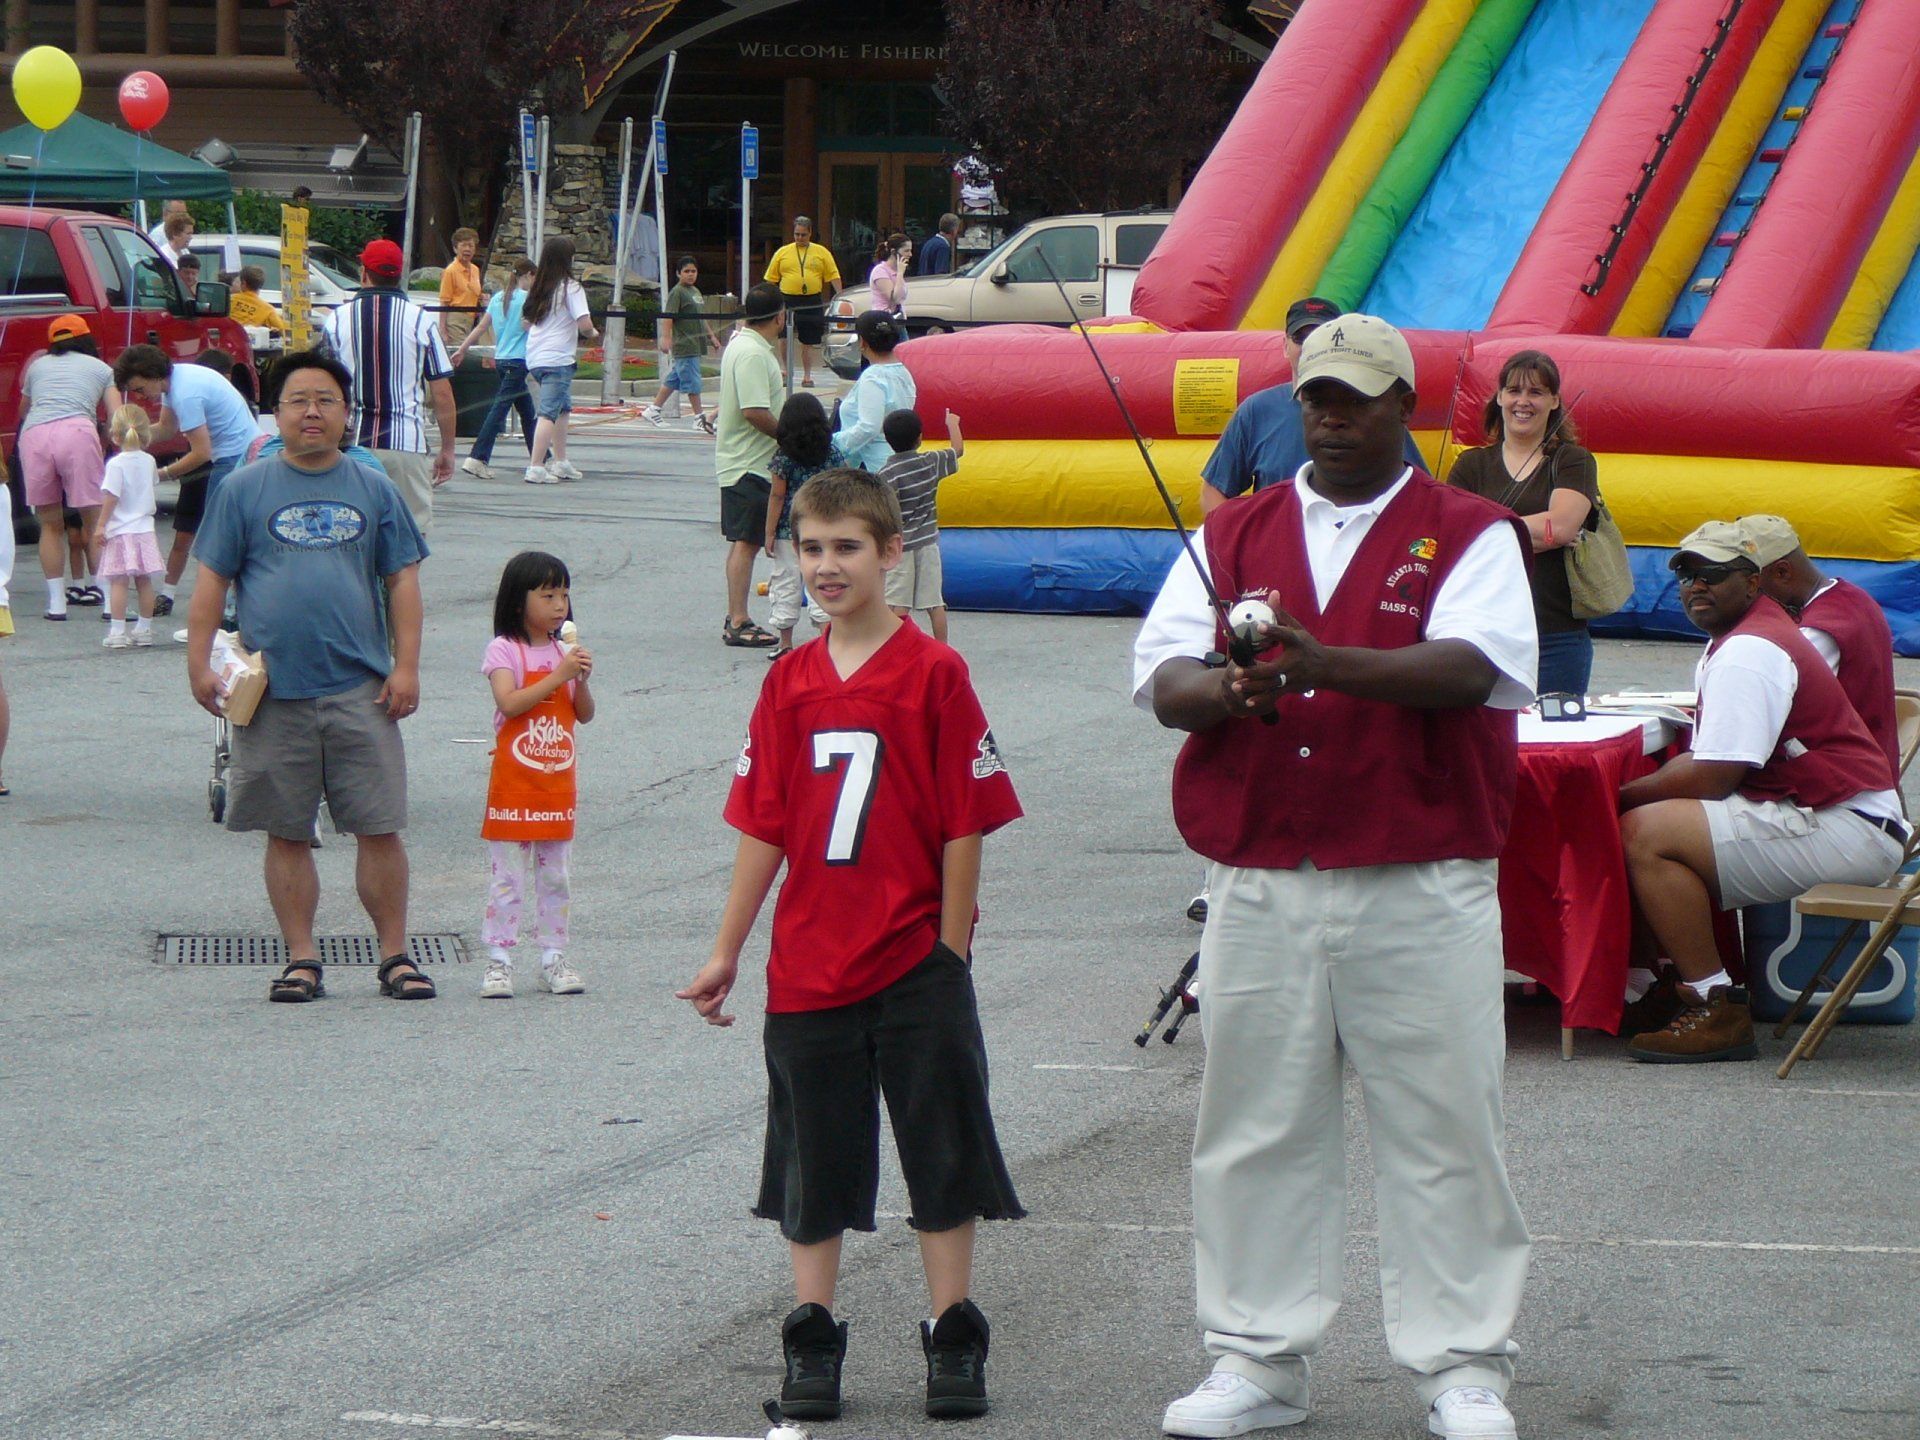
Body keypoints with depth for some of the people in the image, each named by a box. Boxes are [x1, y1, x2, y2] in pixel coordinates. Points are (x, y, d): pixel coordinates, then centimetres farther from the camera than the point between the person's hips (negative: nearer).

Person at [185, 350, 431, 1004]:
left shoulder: (373, 490, 9)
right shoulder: (244, 490, 6)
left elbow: (402, 582, 9)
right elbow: (212, 582, 5)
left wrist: (406, 666, 0)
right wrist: (199, 663, -3)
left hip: (360, 690, 0)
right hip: (273, 692, 0)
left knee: (379, 828, -1)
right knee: (287, 833, 5)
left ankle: (395, 955, 8)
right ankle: (301, 959, 12)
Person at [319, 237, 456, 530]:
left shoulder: (336, 320, 4)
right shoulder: (421, 321, 1)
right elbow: (442, 394, 0)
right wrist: (447, 450, 9)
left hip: (352, 442, 1)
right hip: (406, 442, -1)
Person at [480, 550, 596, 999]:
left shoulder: (565, 651, 8)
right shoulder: (504, 650, -7)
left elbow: (584, 714, 7)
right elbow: (509, 703, -22)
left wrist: (582, 680, -12)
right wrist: (558, 675, -23)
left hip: (557, 781, 5)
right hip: (514, 781, -5)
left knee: (556, 877, 9)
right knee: (507, 877, -2)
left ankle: (553, 959, 15)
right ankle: (498, 962, 0)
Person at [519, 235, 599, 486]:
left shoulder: (537, 287, 11)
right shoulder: (570, 288, -9)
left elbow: (527, 322, 16)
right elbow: (584, 325, -16)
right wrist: (592, 334, 4)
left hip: (534, 359, 8)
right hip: (558, 359, -8)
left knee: (563, 408, 22)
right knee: (549, 412, -10)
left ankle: (561, 462, 26)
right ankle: (535, 467, -17)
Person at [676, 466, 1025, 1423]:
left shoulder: (935, 674, -6)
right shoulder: (790, 683, 5)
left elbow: (964, 828, -6)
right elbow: (764, 831, 7)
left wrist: (950, 952, -8)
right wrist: (726, 954, 6)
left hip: (915, 965, -4)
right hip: (809, 965, 4)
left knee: (942, 1155, 3)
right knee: (812, 1160, 9)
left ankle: (954, 1342, 12)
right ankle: (811, 1344, 17)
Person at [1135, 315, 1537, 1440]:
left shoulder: (1470, 535, 3)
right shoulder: (1234, 535, 13)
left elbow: (1472, 668, -15)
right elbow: (1162, 679, 3)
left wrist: (1329, 662, -29)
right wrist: (1227, 689, -20)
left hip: (1422, 888, -3)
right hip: (1260, 885, 3)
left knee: (1444, 1126, -1)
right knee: (1258, 1126, 6)